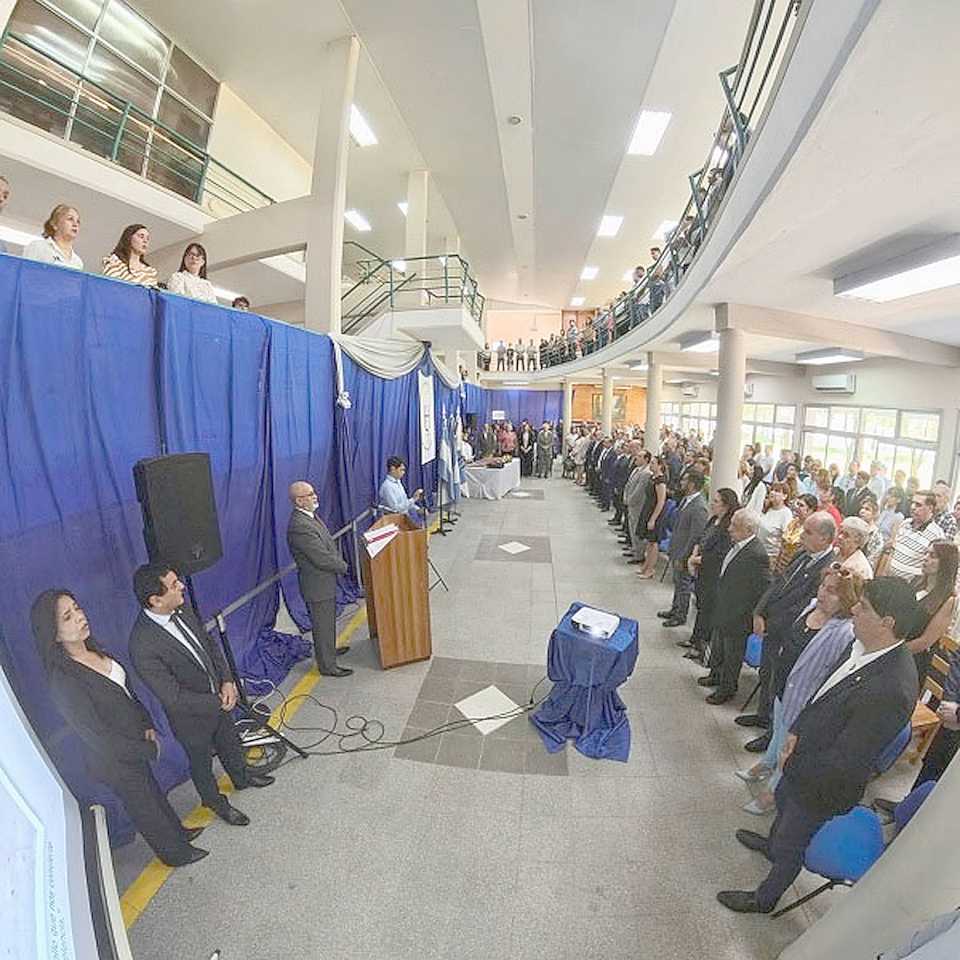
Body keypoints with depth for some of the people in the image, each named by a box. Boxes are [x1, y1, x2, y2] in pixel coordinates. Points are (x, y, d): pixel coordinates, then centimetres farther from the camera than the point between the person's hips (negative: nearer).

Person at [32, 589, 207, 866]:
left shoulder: (94, 650, -10)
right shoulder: (64, 682, -33)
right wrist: (149, 750, -15)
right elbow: (99, 738, -25)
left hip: (134, 746, 7)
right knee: (146, 807, 19)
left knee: (153, 792, 29)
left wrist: (147, 725, -4)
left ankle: (178, 832, 53)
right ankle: (176, 853, 44)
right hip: (116, 761, -6)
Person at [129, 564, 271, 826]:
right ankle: (215, 802, 52)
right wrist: (218, 703, -19)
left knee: (230, 742, 30)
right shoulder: (143, 647, -36)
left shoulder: (181, 610, -15)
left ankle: (242, 777, 58)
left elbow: (209, 644, -1)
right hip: (192, 718, -6)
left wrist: (227, 682, -10)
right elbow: (174, 698, -29)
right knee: (202, 761, 24)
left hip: (218, 700, 6)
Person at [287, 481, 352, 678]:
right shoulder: (300, 526, -30)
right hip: (317, 584, -10)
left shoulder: (308, 517, 3)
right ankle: (327, 665, 23)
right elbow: (322, 558, -28)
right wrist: (343, 566, -12)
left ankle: (328, 649, 48)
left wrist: (338, 561, 1)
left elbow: (328, 545, 14)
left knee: (327, 621, 27)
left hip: (324, 581, 10)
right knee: (323, 624, 7)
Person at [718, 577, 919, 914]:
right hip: (802, 757, 7)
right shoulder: (863, 645, -14)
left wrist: (793, 764, -14)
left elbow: (844, 763, -29)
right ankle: (772, 843, 66)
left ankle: (764, 899, 48)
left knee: (791, 846, 20)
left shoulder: (891, 690, -38)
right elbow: (823, 693, 3)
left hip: (822, 786, -7)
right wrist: (797, 731, -4)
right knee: (783, 800, 35)